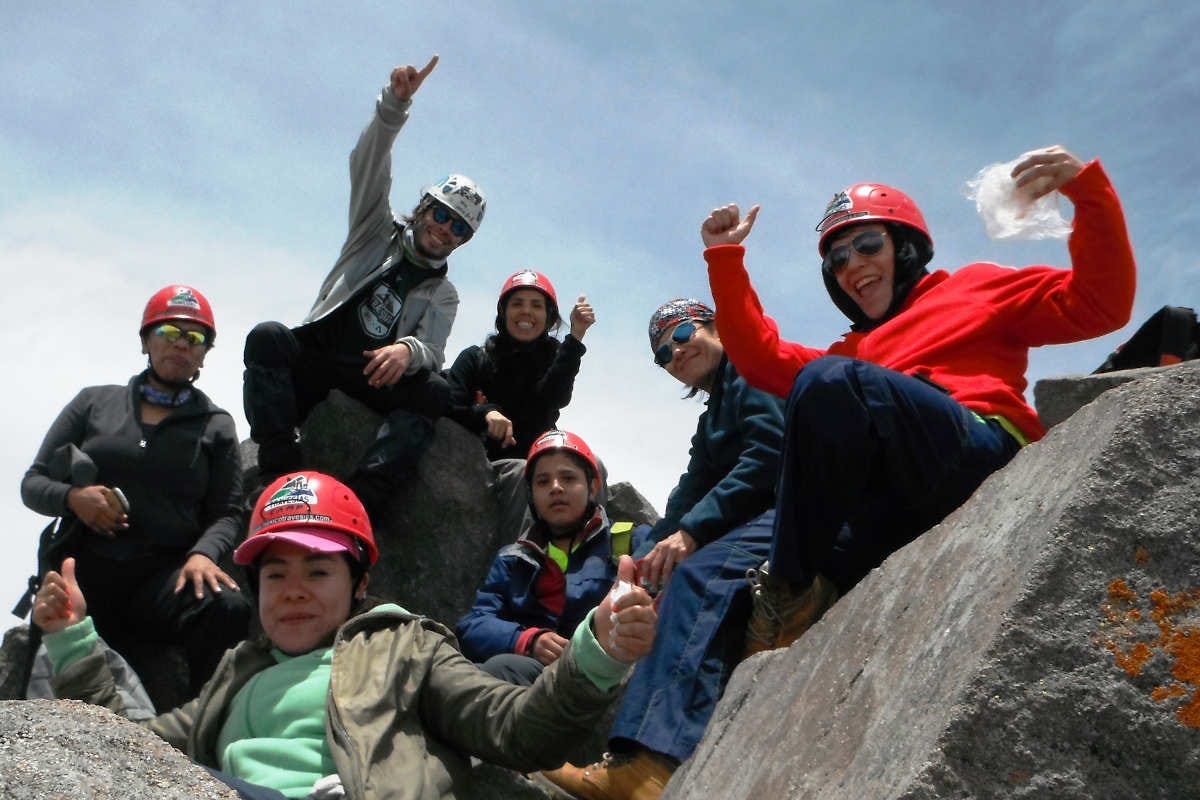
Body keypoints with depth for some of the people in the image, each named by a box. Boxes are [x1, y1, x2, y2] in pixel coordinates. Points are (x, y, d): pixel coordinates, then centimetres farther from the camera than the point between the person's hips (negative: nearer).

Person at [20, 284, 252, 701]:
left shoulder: (215, 425, 15)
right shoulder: (94, 403, 18)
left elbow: (226, 512, 7)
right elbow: (33, 483, 17)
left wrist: (203, 554, -16)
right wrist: (72, 497, -6)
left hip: (167, 574, -1)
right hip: (86, 571, 1)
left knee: (230, 608, -34)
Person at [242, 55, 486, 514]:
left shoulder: (441, 295, 17)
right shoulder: (378, 234, 17)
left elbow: (432, 353, -2)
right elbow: (368, 165, 1)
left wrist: (410, 351, -28)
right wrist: (395, 103, -16)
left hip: (370, 382, 0)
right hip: (310, 363, 0)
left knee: (434, 391, -29)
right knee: (269, 337, -32)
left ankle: (358, 498, -44)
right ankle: (280, 474, -41)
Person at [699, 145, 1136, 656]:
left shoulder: (974, 288, 27)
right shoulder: (855, 355, 40)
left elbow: (1098, 305, 15)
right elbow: (762, 357, 26)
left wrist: (1087, 189, 4)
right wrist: (724, 257, 26)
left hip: (982, 455, -5)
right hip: (900, 512, 5)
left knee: (829, 382, -30)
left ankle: (792, 594, -25)